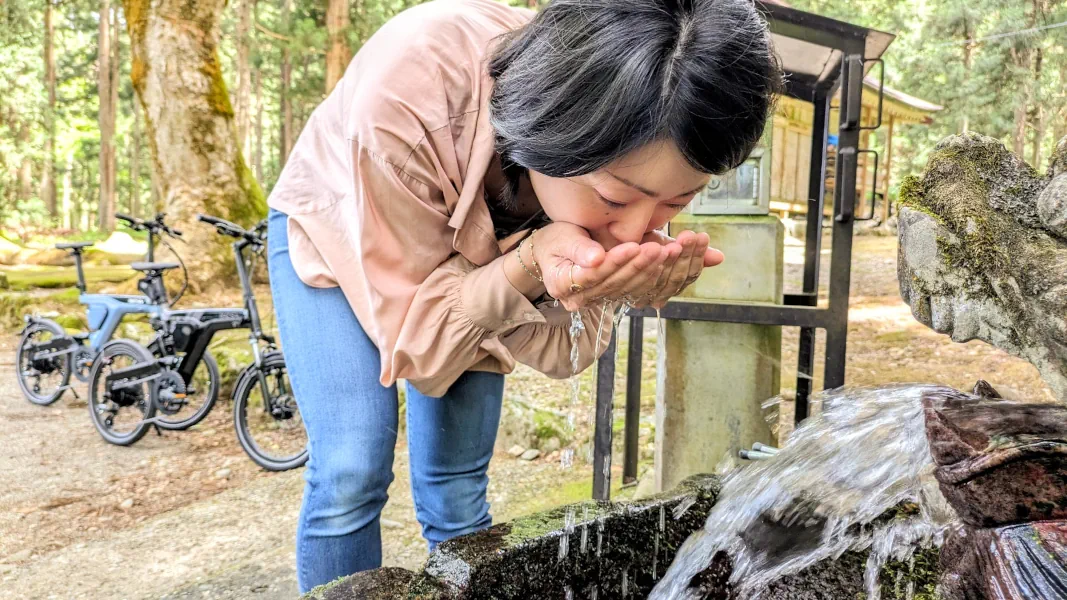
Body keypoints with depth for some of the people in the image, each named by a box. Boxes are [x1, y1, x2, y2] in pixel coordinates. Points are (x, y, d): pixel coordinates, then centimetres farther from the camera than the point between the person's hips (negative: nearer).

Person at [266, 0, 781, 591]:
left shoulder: (631, 160, -28)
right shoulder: (407, 96, -41)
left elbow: (563, 350, -19)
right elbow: (413, 335, -29)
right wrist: (528, 265, -47)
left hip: (474, 261, 3)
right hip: (335, 234, -2)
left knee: (459, 488, 0)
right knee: (351, 475, -15)